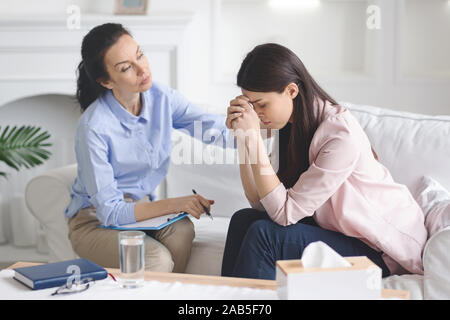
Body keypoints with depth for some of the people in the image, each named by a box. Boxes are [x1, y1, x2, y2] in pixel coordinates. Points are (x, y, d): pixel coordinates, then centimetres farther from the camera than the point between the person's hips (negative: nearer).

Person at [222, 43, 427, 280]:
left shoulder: (341, 133, -25)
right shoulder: (287, 125, 0)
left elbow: (285, 212, -24)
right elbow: (260, 203, -4)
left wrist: (254, 137, -27)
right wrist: (242, 138, -12)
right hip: (334, 230, 8)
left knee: (264, 234, -22)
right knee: (244, 219, -8)